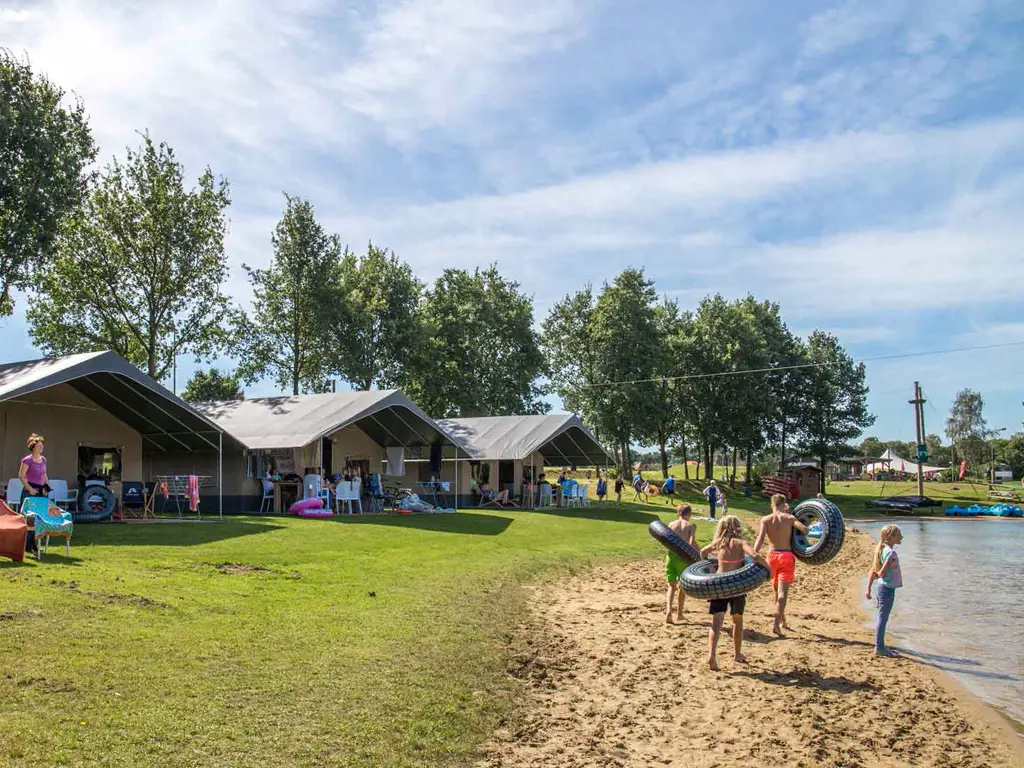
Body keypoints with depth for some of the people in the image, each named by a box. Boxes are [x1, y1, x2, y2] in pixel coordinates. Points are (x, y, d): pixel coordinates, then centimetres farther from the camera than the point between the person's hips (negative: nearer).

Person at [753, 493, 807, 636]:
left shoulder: (765, 519, -1)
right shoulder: (789, 518, -3)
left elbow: (760, 537, -16)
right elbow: (805, 529, -15)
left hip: (772, 556, 2)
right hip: (786, 556, -2)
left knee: (776, 590, 21)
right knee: (783, 593, -7)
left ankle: (783, 622, 33)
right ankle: (777, 625, -22)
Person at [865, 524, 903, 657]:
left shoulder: (883, 550, 10)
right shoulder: (891, 552, -19)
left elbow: (873, 571, 11)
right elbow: (882, 573, -24)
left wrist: (868, 588, 10)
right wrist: (877, 576, -2)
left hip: (883, 587, 9)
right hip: (887, 588, -9)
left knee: (882, 618, 16)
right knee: (883, 618, -3)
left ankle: (880, 646, 24)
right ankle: (879, 648, 2)